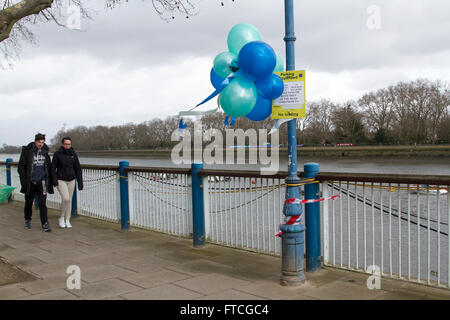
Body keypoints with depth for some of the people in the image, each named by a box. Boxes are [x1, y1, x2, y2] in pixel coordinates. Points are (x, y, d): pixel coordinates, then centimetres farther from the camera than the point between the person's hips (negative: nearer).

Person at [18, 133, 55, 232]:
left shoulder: (45, 152, 6)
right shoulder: (27, 151, -5)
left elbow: (49, 167, 14)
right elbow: (21, 166, -3)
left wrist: (51, 180, 10)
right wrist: (24, 181, -9)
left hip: (42, 182, 1)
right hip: (30, 182, -1)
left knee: (42, 203, -4)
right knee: (29, 202, 13)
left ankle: (45, 223, -2)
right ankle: (27, 220, 31)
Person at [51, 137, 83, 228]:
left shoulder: (73, 154, 3)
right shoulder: (57, 154, -5)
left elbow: (78, 169, 6)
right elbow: (53, 167, -5)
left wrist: (80, 182, 2)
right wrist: (54, 180, -16)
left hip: (71, 180, 3)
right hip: (61, 180, -3)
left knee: (69, 200, 6)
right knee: (65, 198, -17)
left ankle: (67, 220, 16)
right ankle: (61, 218, 4)